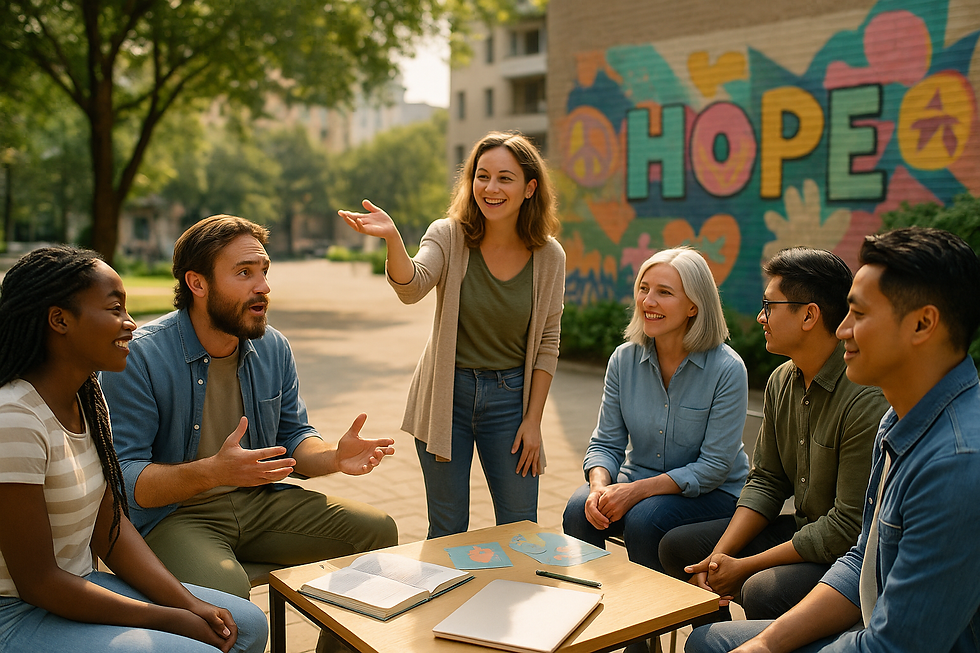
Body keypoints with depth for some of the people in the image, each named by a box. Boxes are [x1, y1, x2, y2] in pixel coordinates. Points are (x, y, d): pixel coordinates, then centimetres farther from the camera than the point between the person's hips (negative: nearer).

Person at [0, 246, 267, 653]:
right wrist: (169, 619, -16)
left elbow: (109, 527, 6)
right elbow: (37, 583, -21)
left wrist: (190, 603, -5)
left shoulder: (88, 399, 5)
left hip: (76, 586, 9)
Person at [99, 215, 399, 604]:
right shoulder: (138, 357, -15)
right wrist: (213, 472, -34)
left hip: (261, 502, 6)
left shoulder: (272, 347, 4)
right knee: (223, 588, -37)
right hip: (173, 514, -6)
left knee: (378, 531, -6)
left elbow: (293, 436, 13)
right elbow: (123, 477, -18)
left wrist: (334, 458, -10)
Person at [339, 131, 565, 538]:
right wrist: (392, 238, -45)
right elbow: (412, 288, -27)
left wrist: (533, 420, -2)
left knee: (520, 529, 9)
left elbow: (547, 344, 1)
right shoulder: (449, 236, -8)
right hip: (447, 394, -1)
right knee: (447, 530, 9)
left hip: (509, 396, 1)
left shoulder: (549, 256, -4)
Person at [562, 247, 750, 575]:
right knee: (579, 511, -23)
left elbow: (714, 467, -16)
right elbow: (606, 443, 1)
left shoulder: (727, 369, -16)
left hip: (712, 493, -4)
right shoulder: (624, 359, -3)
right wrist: (599, 486, -21)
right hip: (637, 481, 4)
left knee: (643, 520, -31)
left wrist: (638, 490, -25)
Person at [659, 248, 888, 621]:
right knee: (678, 546, 5)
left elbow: (849, 526, -24)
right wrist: (720, 555, -7)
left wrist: (745, 566, -18)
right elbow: (766, 481, 7)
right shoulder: (782, 381, 2)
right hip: (803, 530, 8)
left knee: (761, 592, -33)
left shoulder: (867, 399, -26)